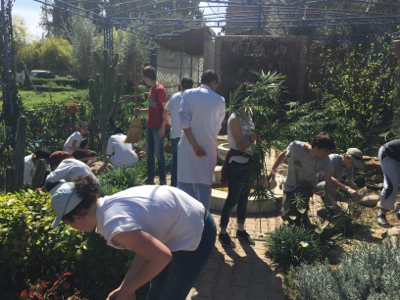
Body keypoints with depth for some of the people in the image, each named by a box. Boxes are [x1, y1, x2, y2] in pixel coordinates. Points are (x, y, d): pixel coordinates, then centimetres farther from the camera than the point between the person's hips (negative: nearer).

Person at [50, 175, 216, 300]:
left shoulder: (114, 224, -31)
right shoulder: (111, 205, -1)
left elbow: (161, 256, -32)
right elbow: (144, 248, 4)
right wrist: (124, 286, 3)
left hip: (196, 235, -9)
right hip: (188, 221, 9)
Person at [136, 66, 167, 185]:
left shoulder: (160, 89, -12)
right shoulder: (151, 89, 14)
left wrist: (162, 127, -19)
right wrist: (140, 111, 9)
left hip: (158, 127, -9)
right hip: (149, 126, 9)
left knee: (159, 153, -3)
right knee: (149, 153, 13)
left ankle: (163, 180, 7)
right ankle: (150, 177, 24)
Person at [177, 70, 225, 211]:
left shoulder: (188, 94, -2)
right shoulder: (220, 100, 2)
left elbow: (184, 121, -12)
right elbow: (218, 127, 8)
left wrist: (195, 145, -11)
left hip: (188, 147, -1)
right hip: (209, 148, 1)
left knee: (185, 183, 7)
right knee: (204, 185, 10)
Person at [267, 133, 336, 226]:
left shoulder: (325, 161, -22)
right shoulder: (295, 146, -24)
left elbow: (328, 182, -20)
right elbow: (283, 154, -4)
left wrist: (333, 203, -28)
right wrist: (273, 170, -4)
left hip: (307, 185, -1)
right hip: (290, 185, 2)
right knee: (286, 215, 2)